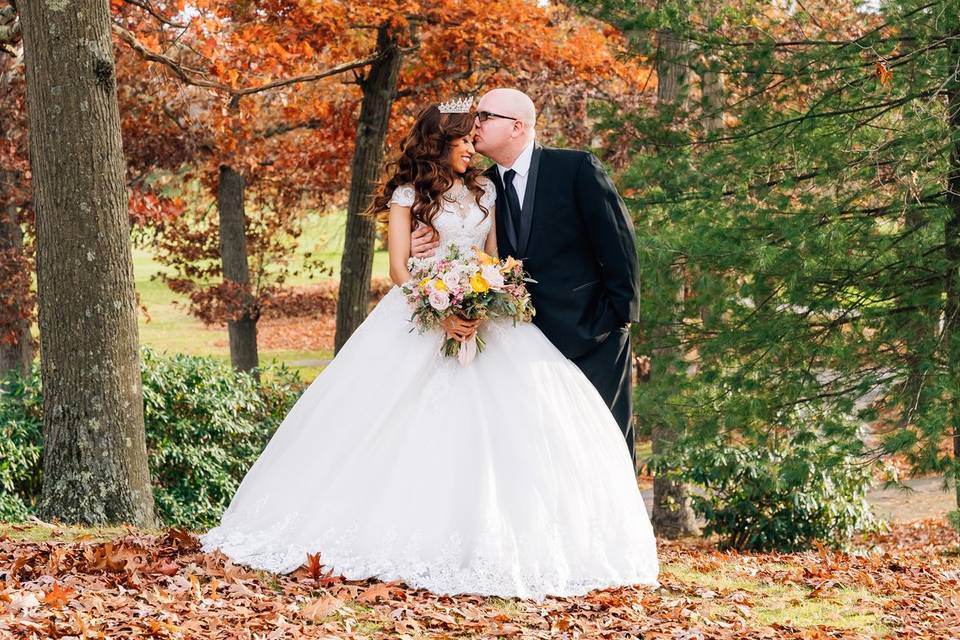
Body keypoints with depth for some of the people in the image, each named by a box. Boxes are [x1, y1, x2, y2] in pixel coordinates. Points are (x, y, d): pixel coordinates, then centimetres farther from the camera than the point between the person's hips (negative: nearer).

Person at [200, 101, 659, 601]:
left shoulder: (484, 190, 14)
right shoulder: (409, 195, 0)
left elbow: (495, 258, 14)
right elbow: (399, 268, -7)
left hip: (483, 315, 4)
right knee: (406, 425, -9)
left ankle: (491, 539, -3)